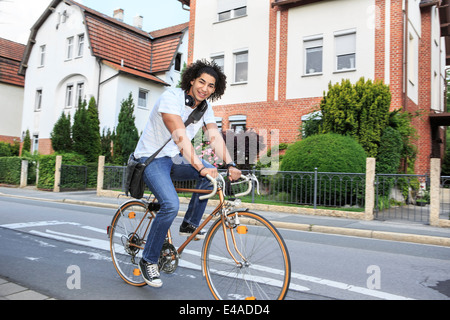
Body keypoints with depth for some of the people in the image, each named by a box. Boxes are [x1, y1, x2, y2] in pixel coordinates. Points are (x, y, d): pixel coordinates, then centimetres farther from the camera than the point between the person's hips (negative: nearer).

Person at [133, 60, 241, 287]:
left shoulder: (205, 107, 1)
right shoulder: (171, 98, -20)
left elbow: (215, 137, -12)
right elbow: (180, 137, -32)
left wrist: (230, 165, -28)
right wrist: (199, 167, -42)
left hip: (175, 158, 7)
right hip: (152, 157, -7)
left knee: (211, 173, -17)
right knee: (171, 205, -26)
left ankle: (190, 224, 1)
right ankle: (148, 260, -6)